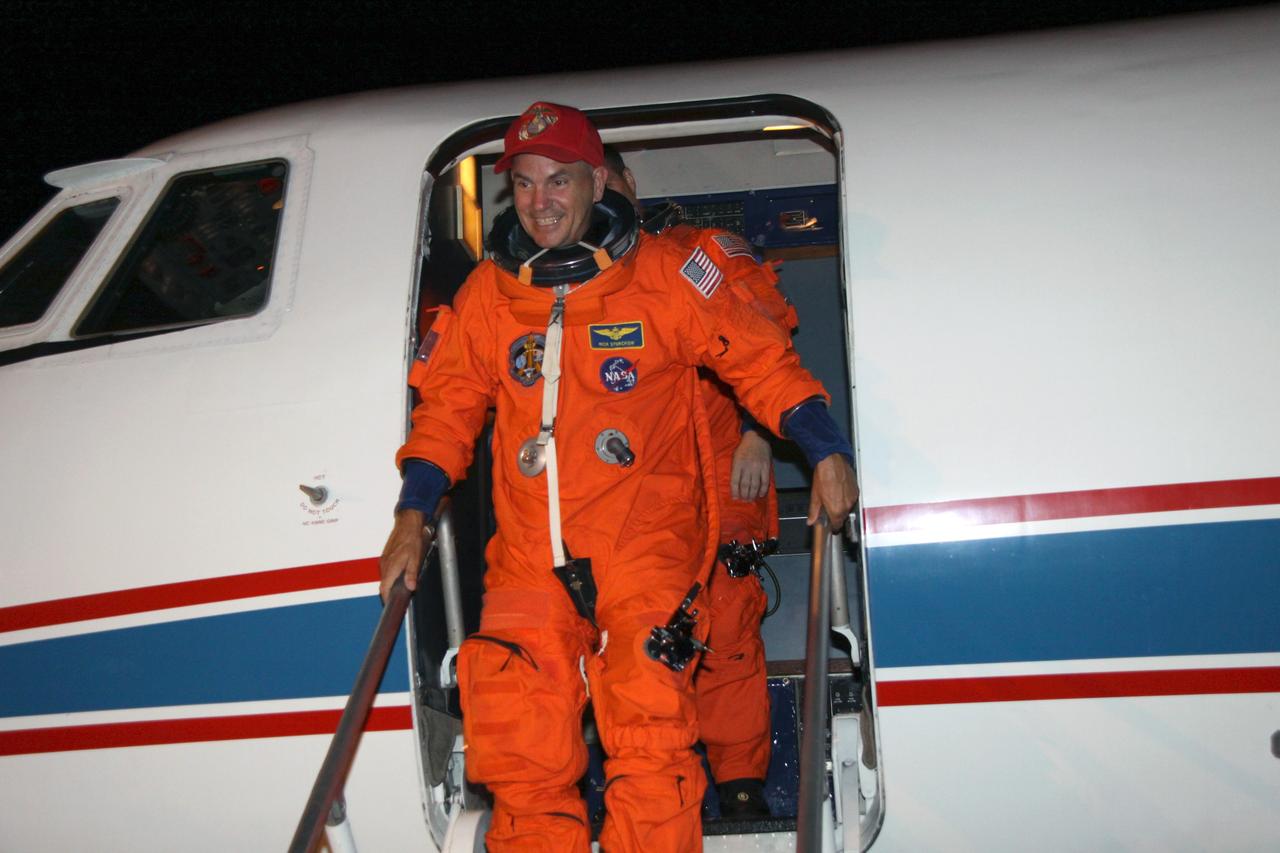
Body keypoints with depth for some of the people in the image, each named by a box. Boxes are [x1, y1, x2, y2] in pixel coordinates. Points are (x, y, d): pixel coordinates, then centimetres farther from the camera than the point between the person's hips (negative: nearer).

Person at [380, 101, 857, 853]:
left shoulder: (664, 274, 1)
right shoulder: (487, 293, 10)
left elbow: (760, 361, 5)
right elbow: (448, 404, 18)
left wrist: (827, 453, -4)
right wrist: (414, 513, 9)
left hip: (645, 544, -3)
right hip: (530, 558, 3)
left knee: (650, 748, -16)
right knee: (522, 759, -3)